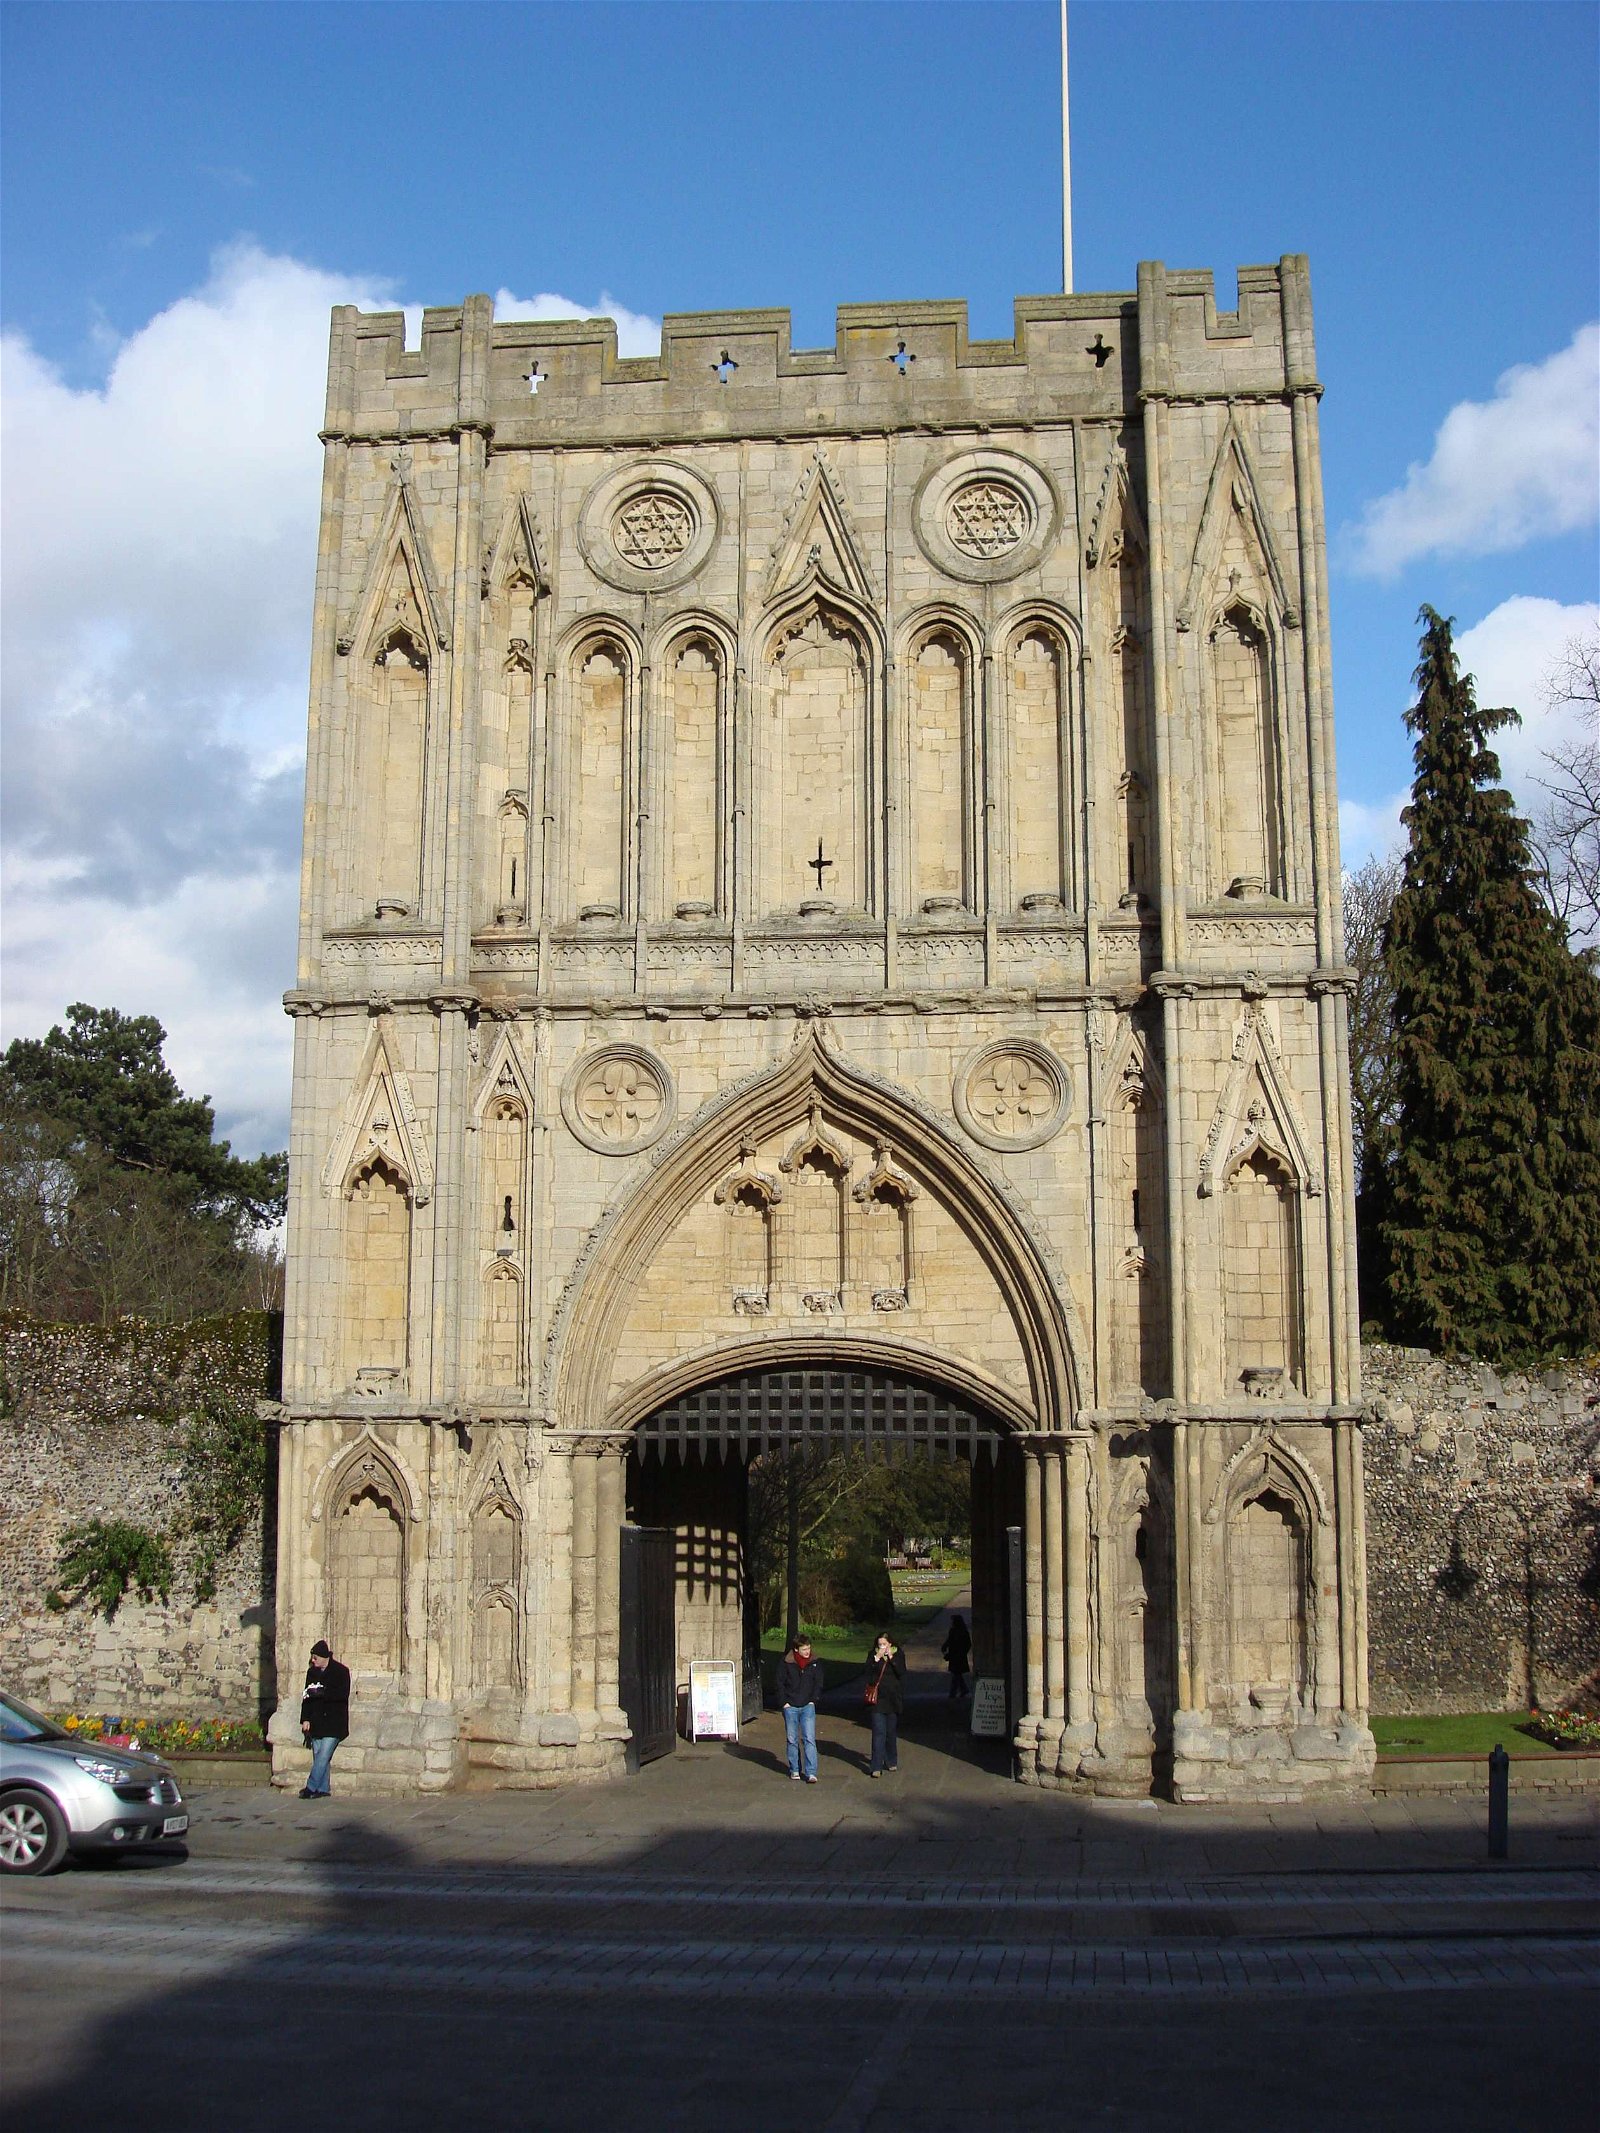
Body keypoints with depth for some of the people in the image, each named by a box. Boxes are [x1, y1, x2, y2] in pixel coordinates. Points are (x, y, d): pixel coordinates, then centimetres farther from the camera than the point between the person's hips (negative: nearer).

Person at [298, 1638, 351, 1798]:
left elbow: (343, 1694, -14)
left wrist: (321, 1692, -21)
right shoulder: (312, 1672, 12)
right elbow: (306, 1697, 14)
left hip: (334, 1723, -5)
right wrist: (305, 1719, 5)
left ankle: (311, 1787, -9)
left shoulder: (341, 1671, -5)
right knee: (319, 1757, 4)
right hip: (316, 1722, 5)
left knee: (323, 1756, -11)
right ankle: (322, 1789, 8)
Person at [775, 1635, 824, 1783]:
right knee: (792, 1740, 7)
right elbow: (780, 1683, 1)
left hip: (808, 1706, 0)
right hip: (790, 1707, 0)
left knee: (809, 1739, -8)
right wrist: (784, 1702, -5)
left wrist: (813, 1701, -1)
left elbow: (818, 1683, 8)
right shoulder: (786, 1662, -4)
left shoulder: (815, 1663, 1)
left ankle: (811, 1772, -9)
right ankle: (794, 1770, 19)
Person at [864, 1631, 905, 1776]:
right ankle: (877, 1767, -11)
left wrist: (891, 1658, -19)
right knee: (878, 1732, -8)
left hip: (893, 1699, 1)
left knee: (892, 1732, 12)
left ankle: (891, 1761, 29)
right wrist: (877, 1658, -18)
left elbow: (901, 1672, -11)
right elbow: (868, 1672, -9)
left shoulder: (897, 1654, 2)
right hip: (878, 1699, -1)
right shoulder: (874, 1654, 2)